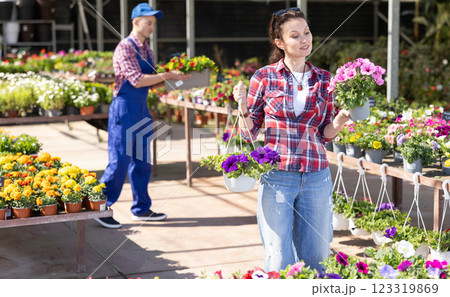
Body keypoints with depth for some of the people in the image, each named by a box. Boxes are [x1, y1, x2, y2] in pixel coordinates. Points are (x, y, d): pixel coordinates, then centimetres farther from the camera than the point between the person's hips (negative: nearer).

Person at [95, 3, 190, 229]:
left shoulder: (146, 49, 13)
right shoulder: (125, 47, -13)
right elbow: (137, 80, -22)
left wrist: (170, 77, 1)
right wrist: (168, 76, -18)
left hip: (141, 109, 9)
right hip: (125, 109, -9)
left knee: (142, 162, 13)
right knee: (119, 162, -6)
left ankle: (141, 209, 22)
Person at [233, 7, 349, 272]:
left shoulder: (324, 79, 8)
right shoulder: (265, 77, 0)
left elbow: (326, 134, 11)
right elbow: (249, 132, 3)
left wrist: (341, 118, -8)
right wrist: (242, 107, -15)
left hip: (316, 178, 3)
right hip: (277, 177, -2)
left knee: (316, 257, 10)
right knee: (280, 260, -2)